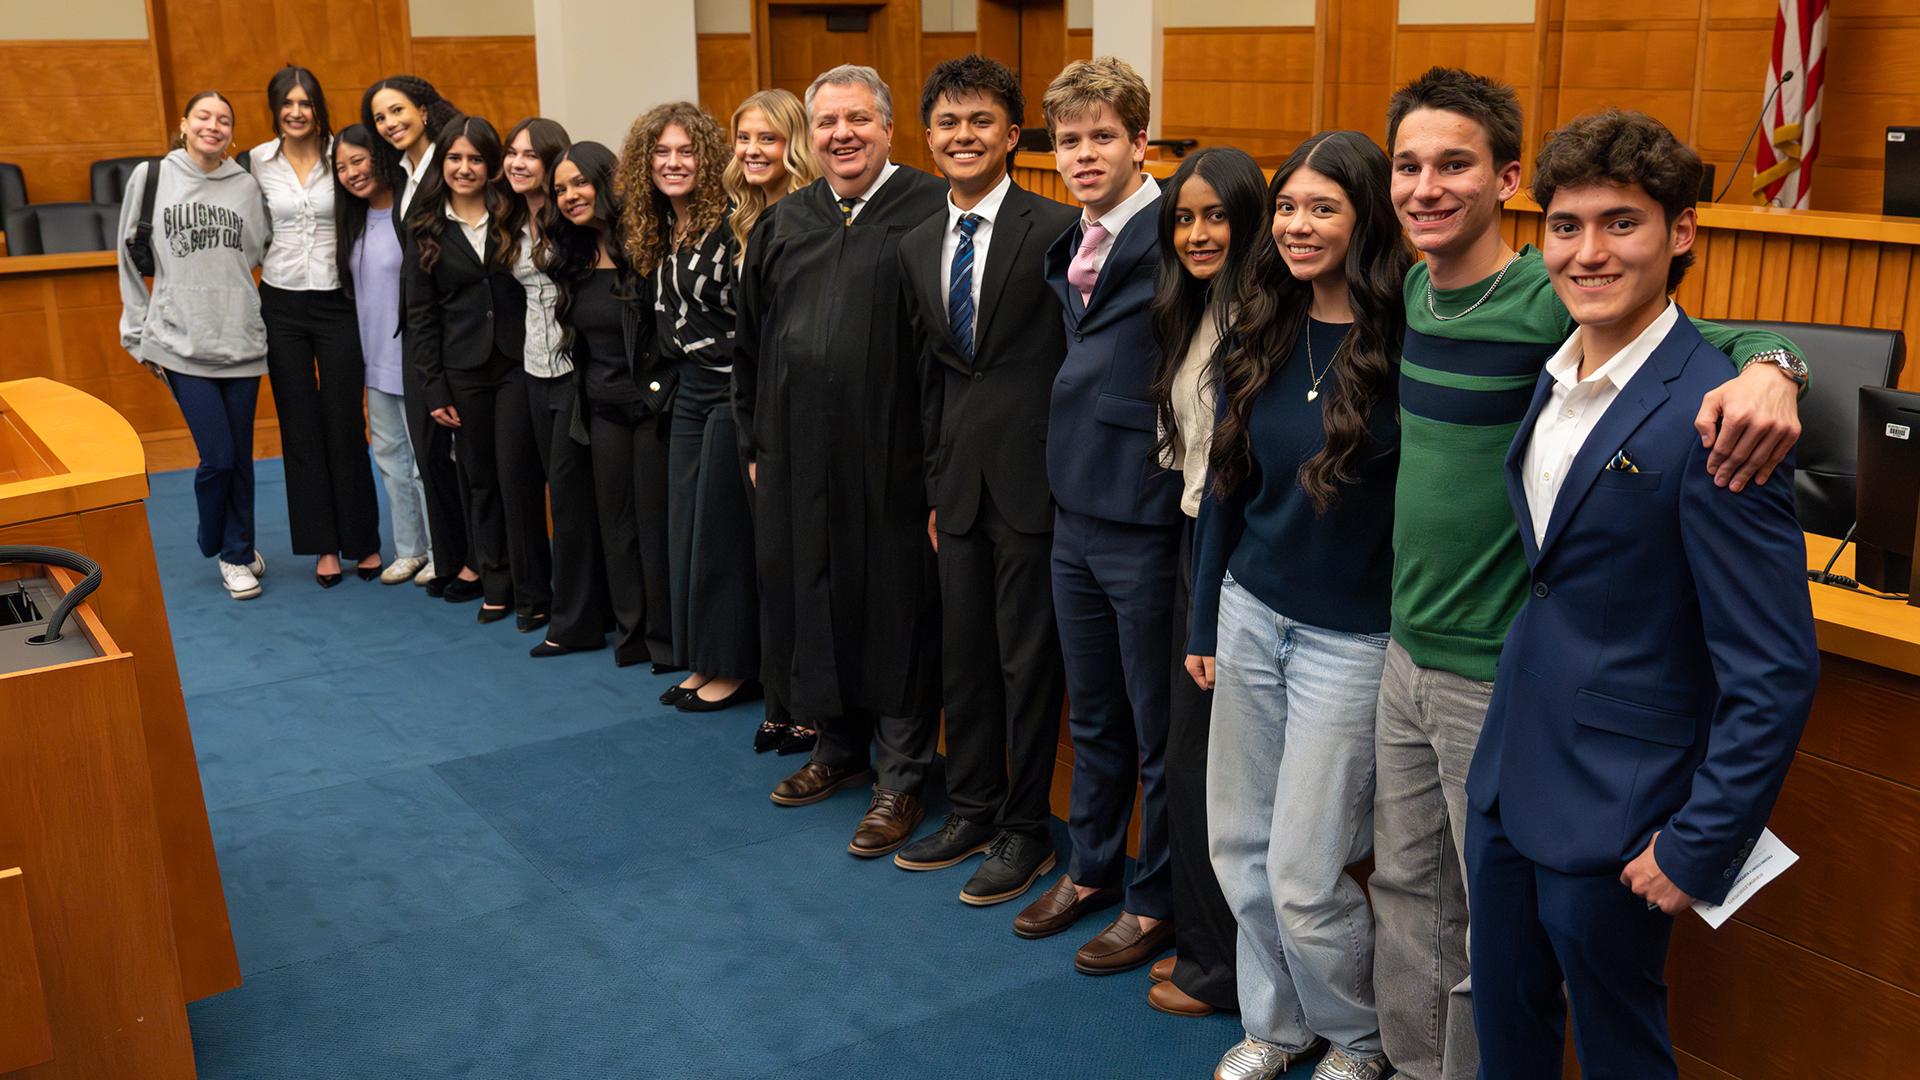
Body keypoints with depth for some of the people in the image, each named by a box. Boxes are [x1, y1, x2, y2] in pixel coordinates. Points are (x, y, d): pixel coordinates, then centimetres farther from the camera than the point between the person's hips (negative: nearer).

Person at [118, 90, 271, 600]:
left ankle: (237, 550, 27)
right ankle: (219, 546, 18)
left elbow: (263, 251, 13)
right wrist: (140, 336, 6)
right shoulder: (150, 176, 2)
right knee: (218, 456, -7)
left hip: (242, 341, 2)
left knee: (240, 457, 8)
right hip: (182, 343, -2)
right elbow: (131, 260, 6)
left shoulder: (246, 185, 5)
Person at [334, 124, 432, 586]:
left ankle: (440, 552, 12)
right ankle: (409, 550, 24)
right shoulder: (354, 220, 10)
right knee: (388, 452, 14)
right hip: (376, 355, 8)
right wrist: (363, 342, 15)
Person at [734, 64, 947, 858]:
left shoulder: (931, 212, -7)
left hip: (890, 458, -5)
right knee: (813, 598, 14)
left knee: (895, 609, 3)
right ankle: (839, 749, 33)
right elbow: (751, 342, 16)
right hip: (798, 456, 6)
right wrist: (754, 443, 14)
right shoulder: (785, 223, 10)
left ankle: (902, 780, 17)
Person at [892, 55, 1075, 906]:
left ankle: (1026, 830, 20)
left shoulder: (1056, 229, -10)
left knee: (1028, 660, 4)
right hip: (959, 482, 6)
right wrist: (937, 484, 14)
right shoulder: (918, 245, 11)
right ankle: (973, 811, 32)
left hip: (1034, 481, -6)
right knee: (962, 652, 15)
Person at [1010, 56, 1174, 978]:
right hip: (1076, 513, 8)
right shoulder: (1070, 245, 9)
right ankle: (1093, 868, 39)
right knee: (1092, 716, 21)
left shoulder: (1173, 237, -16)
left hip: (1147, 522, -8)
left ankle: (1156, 899, 25)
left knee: (1157, 727, 9)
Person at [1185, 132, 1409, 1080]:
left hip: (1351, 637, -5)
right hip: (1250, 613, 5)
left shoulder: (1406, 341, -15)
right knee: (1238, 844, 13)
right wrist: (1203, 620, 12)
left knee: (1303, 876, 1)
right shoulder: (1259, 337, 2)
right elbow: (1223, 484, 9)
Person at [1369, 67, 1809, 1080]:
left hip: (1500, 675, -7)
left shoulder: (1553, 304, -17)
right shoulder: (1413, 288, 4)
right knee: (1404, 889, 20)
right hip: (1406, 653, 7)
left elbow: (1717, 337, -18)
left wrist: (1768, 368, -39)